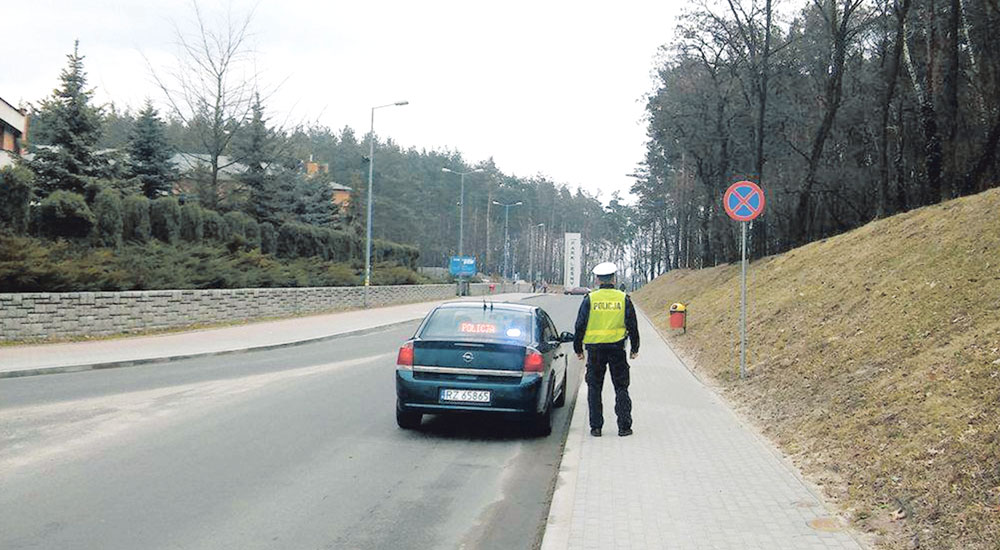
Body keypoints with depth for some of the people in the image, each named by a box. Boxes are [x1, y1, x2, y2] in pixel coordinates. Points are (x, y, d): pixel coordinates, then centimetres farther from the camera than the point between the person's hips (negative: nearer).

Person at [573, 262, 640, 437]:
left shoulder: (590, 299, -1)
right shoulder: (624, 299, 1)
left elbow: (580, 326, 0)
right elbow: (632, 326, 4)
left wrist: (578, 348, 10)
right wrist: (635, 348, 14)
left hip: (595, 350, 0)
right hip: (617, 349, 1)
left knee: (594, 389, 8)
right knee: (621, 388, 9)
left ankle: (596, 427, 7)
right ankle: (624, 426, 6)